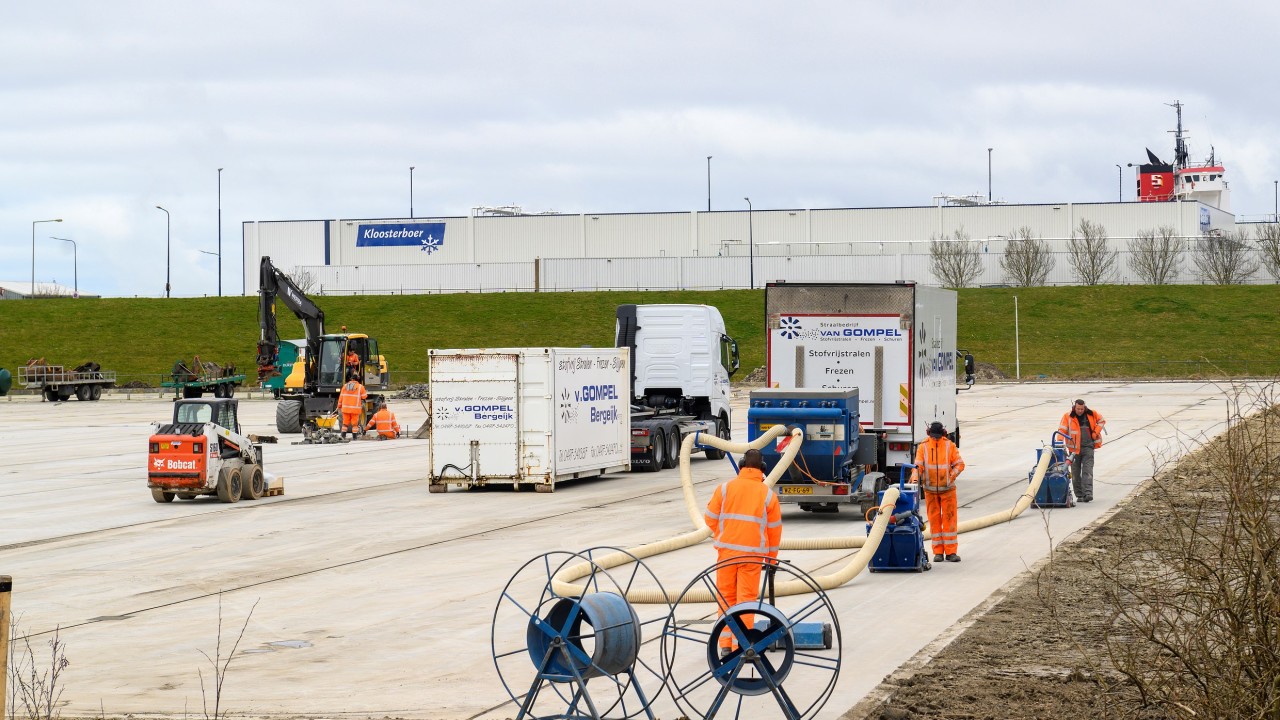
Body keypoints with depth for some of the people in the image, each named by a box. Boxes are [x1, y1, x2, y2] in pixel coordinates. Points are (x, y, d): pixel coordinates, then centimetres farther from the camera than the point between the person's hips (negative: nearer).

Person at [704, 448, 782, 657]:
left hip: (727, 549, 1)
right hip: (753, 552, -1)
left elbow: (711, 518, 4)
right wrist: (771, 557, 18)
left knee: (726, 597, 10)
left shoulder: (725, 488, -1)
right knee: (746, 598, 4)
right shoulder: (768, 494, 0)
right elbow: (774, 529, 5)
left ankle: (726, 645, 10)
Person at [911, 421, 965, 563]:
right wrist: (915, 478, -25)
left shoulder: (950, 446, 1)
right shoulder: (923, 447, 1)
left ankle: (951, 552, 1)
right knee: (934, 520, 4)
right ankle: (938, 552, 9)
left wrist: (952, 476, -16)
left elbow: (959, 464, 0)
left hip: (947, 489, -1)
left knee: (949, 519, -2)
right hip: (930, 490, 1)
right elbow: (918, 465, -7)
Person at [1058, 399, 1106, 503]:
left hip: (1088, 447, -1)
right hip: (1074, 448, 1)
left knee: (1087, 470, -11)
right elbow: (1062, 430, -7)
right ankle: (1079, 495, 16)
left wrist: (1096, 432, 7)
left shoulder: (1091, 414, 3)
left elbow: (1101, 421, 20)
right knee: (1076, 472, 6)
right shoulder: (1068, 416, -3)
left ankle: (1088, 493, -17)